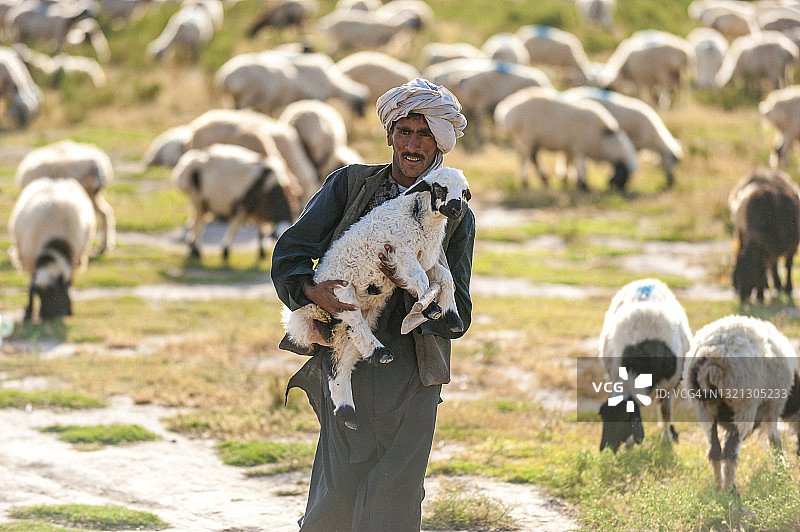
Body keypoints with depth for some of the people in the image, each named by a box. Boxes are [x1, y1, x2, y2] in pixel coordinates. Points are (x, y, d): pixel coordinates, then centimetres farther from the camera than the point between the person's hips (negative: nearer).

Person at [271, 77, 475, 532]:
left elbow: (458, 314, 3)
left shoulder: (456, 217, 6)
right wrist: (312, 291, -17)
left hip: (410, 371, 0)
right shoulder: (351, 184, 6)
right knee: (339, 495, -3)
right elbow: (291, 251, 2)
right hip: (347, 361, 0)